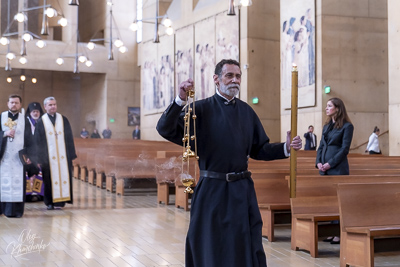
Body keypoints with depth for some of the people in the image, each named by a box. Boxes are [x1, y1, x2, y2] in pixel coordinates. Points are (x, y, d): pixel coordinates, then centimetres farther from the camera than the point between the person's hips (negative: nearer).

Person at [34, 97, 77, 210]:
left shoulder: (63, 120, 9)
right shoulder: (41, 122, 4)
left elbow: (69, 138, 9)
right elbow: (38, 141, 2)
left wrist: (71, 154, 3)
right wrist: (39, 158, -3)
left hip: (63, 156, 2)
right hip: (48, 157, -2)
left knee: (64, 177, -1)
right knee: (50, 178, 0)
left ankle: (62, 199, 8)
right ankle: (50, 202, 8)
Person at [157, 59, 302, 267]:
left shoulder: (246, 111, 10)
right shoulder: (202, 109, -2)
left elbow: (259, 149, 13)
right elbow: (165, 130, -12)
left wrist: (285, 148, -3)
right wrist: (180, 100, -25)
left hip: (242, 190, 3)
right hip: (212, 190, -3)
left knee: (248, 249, 6)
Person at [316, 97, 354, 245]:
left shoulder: (347, 126, -5)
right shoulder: (326, 126, 16)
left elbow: (345, 149, -10)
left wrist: (330, 164, -15)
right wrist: (318, 162, -1)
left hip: (338, 168, -7)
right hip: (324, 169, 7)